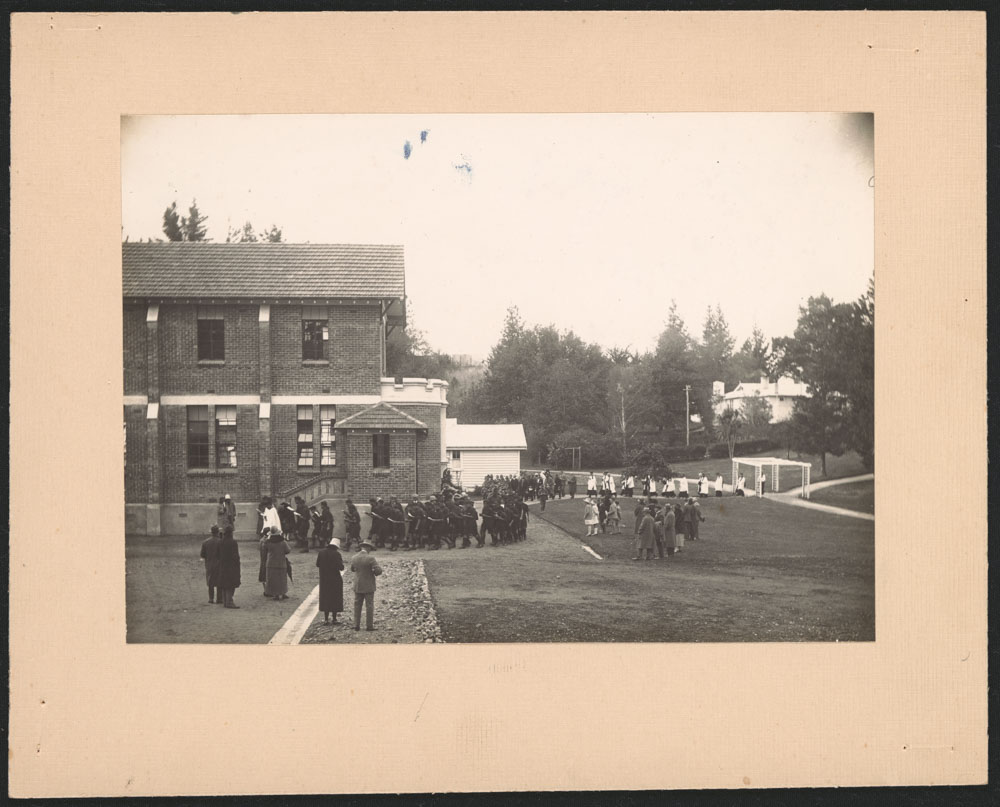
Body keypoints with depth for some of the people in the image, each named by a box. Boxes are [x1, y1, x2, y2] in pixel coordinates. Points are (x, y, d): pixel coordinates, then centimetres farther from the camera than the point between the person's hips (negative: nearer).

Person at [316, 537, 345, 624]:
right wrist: (341, 562, 3)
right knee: (335, 599, 7)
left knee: (325, 598, 12)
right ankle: (334, 619, 9)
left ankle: (326, 619, 12)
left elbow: (317, 564, 6)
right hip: (335, 580, -4)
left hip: (324, 580, 4)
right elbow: (341, 568, -17)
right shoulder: (336, 554, -15)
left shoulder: (321, 552, -2)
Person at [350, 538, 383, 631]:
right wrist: (374, 572, 2)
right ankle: (369, 626, 5)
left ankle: (357, 625, 11)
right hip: (368, 587, -4)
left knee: (357, 606, 10)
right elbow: (379, 571, -19)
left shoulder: (354, 558, -1)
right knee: (369, 606, 3)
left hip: (357, 587, 4)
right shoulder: (370, 558, -17)